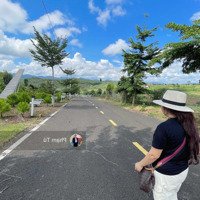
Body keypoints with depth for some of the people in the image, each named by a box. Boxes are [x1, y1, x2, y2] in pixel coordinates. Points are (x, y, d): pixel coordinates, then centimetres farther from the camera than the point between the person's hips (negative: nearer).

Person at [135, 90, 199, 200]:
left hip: (167, 174, -7)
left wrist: (140, 164, -7)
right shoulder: (188, 124, -7)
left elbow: (154, 155, -23)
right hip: (183, 170, 7)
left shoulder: (164, 127, -30)